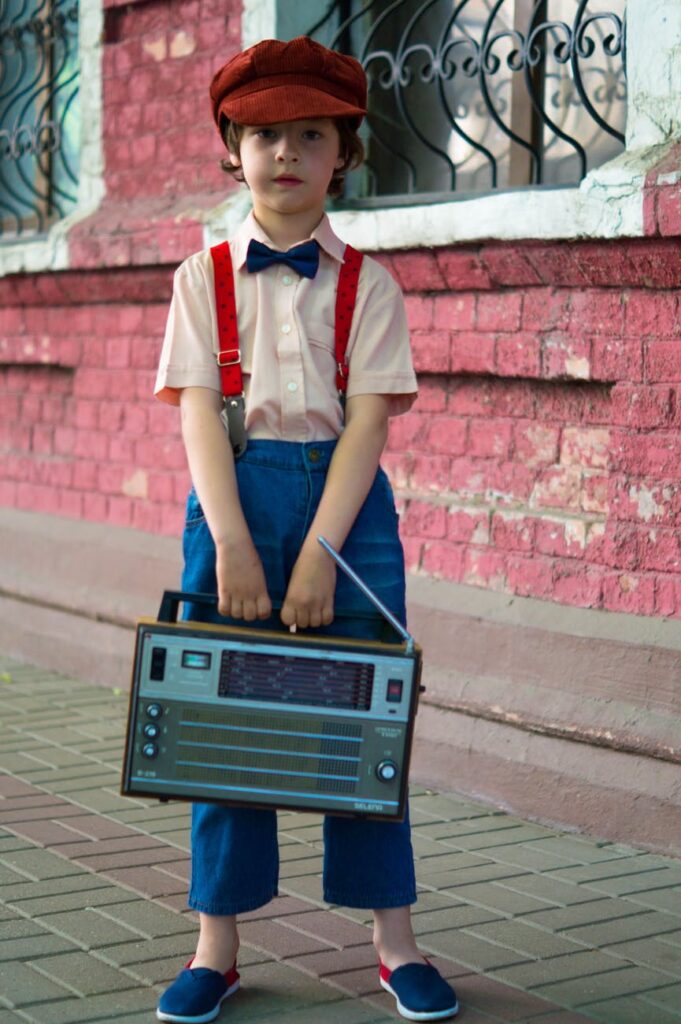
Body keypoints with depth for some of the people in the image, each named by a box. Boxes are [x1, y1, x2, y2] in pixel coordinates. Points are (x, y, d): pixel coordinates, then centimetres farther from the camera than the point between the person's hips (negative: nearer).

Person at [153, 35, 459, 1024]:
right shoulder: (203, 278, 5)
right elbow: (200, 416, -4)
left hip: (345, 501, 0)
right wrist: (234, 547, -17)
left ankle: (395, 941, 14)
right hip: (232, 500, 1)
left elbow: (366, 422, -6)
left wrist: (317, 555, -16)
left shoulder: (368, 283, 3)